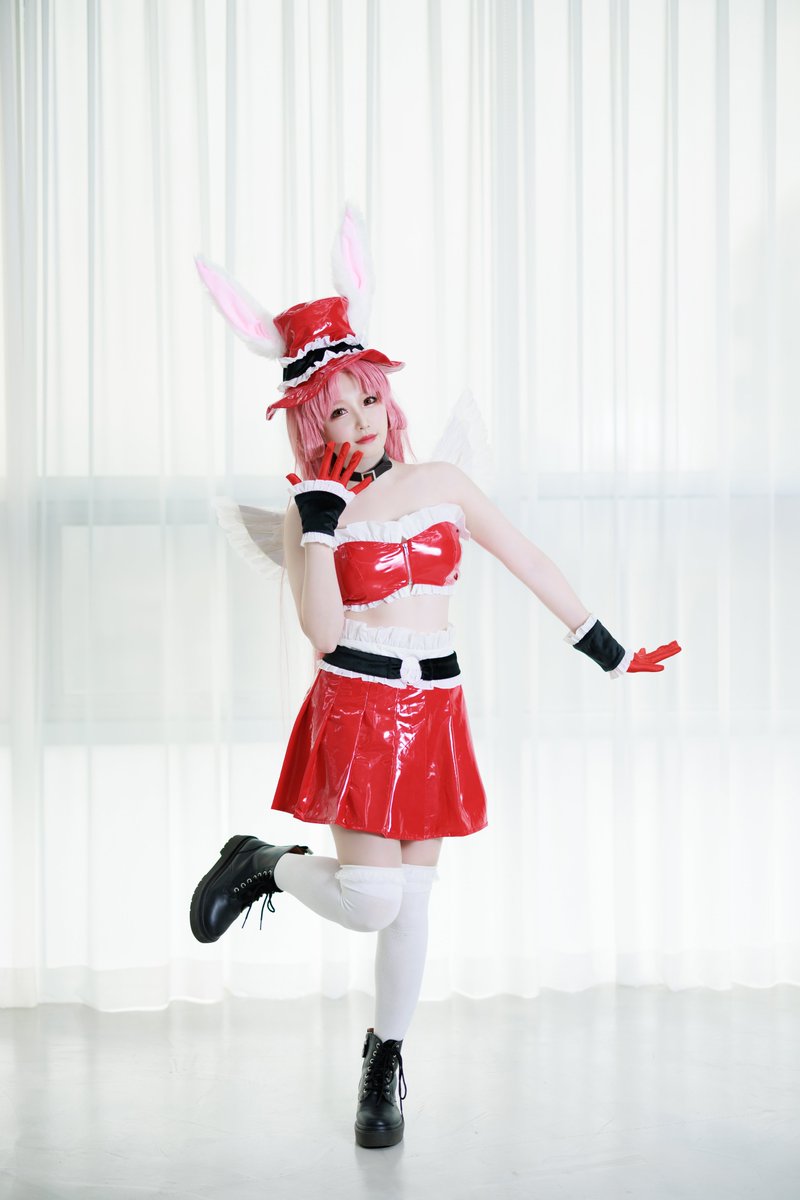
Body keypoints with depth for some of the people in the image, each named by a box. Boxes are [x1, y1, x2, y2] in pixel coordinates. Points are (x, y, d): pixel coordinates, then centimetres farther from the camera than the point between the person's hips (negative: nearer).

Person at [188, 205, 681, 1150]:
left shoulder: (441, 483, 5)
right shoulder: (311, 512, -4)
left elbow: (531, 566, 11)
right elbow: (321, 627, -17)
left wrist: (608, 653, 13)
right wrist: (322, 514, -22)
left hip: (434, 713, 4)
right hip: (355, 710, -3)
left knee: (411, 903, 11)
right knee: (368, 903, -11)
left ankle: (386, 1061, 32)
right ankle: (261, 864, 19)